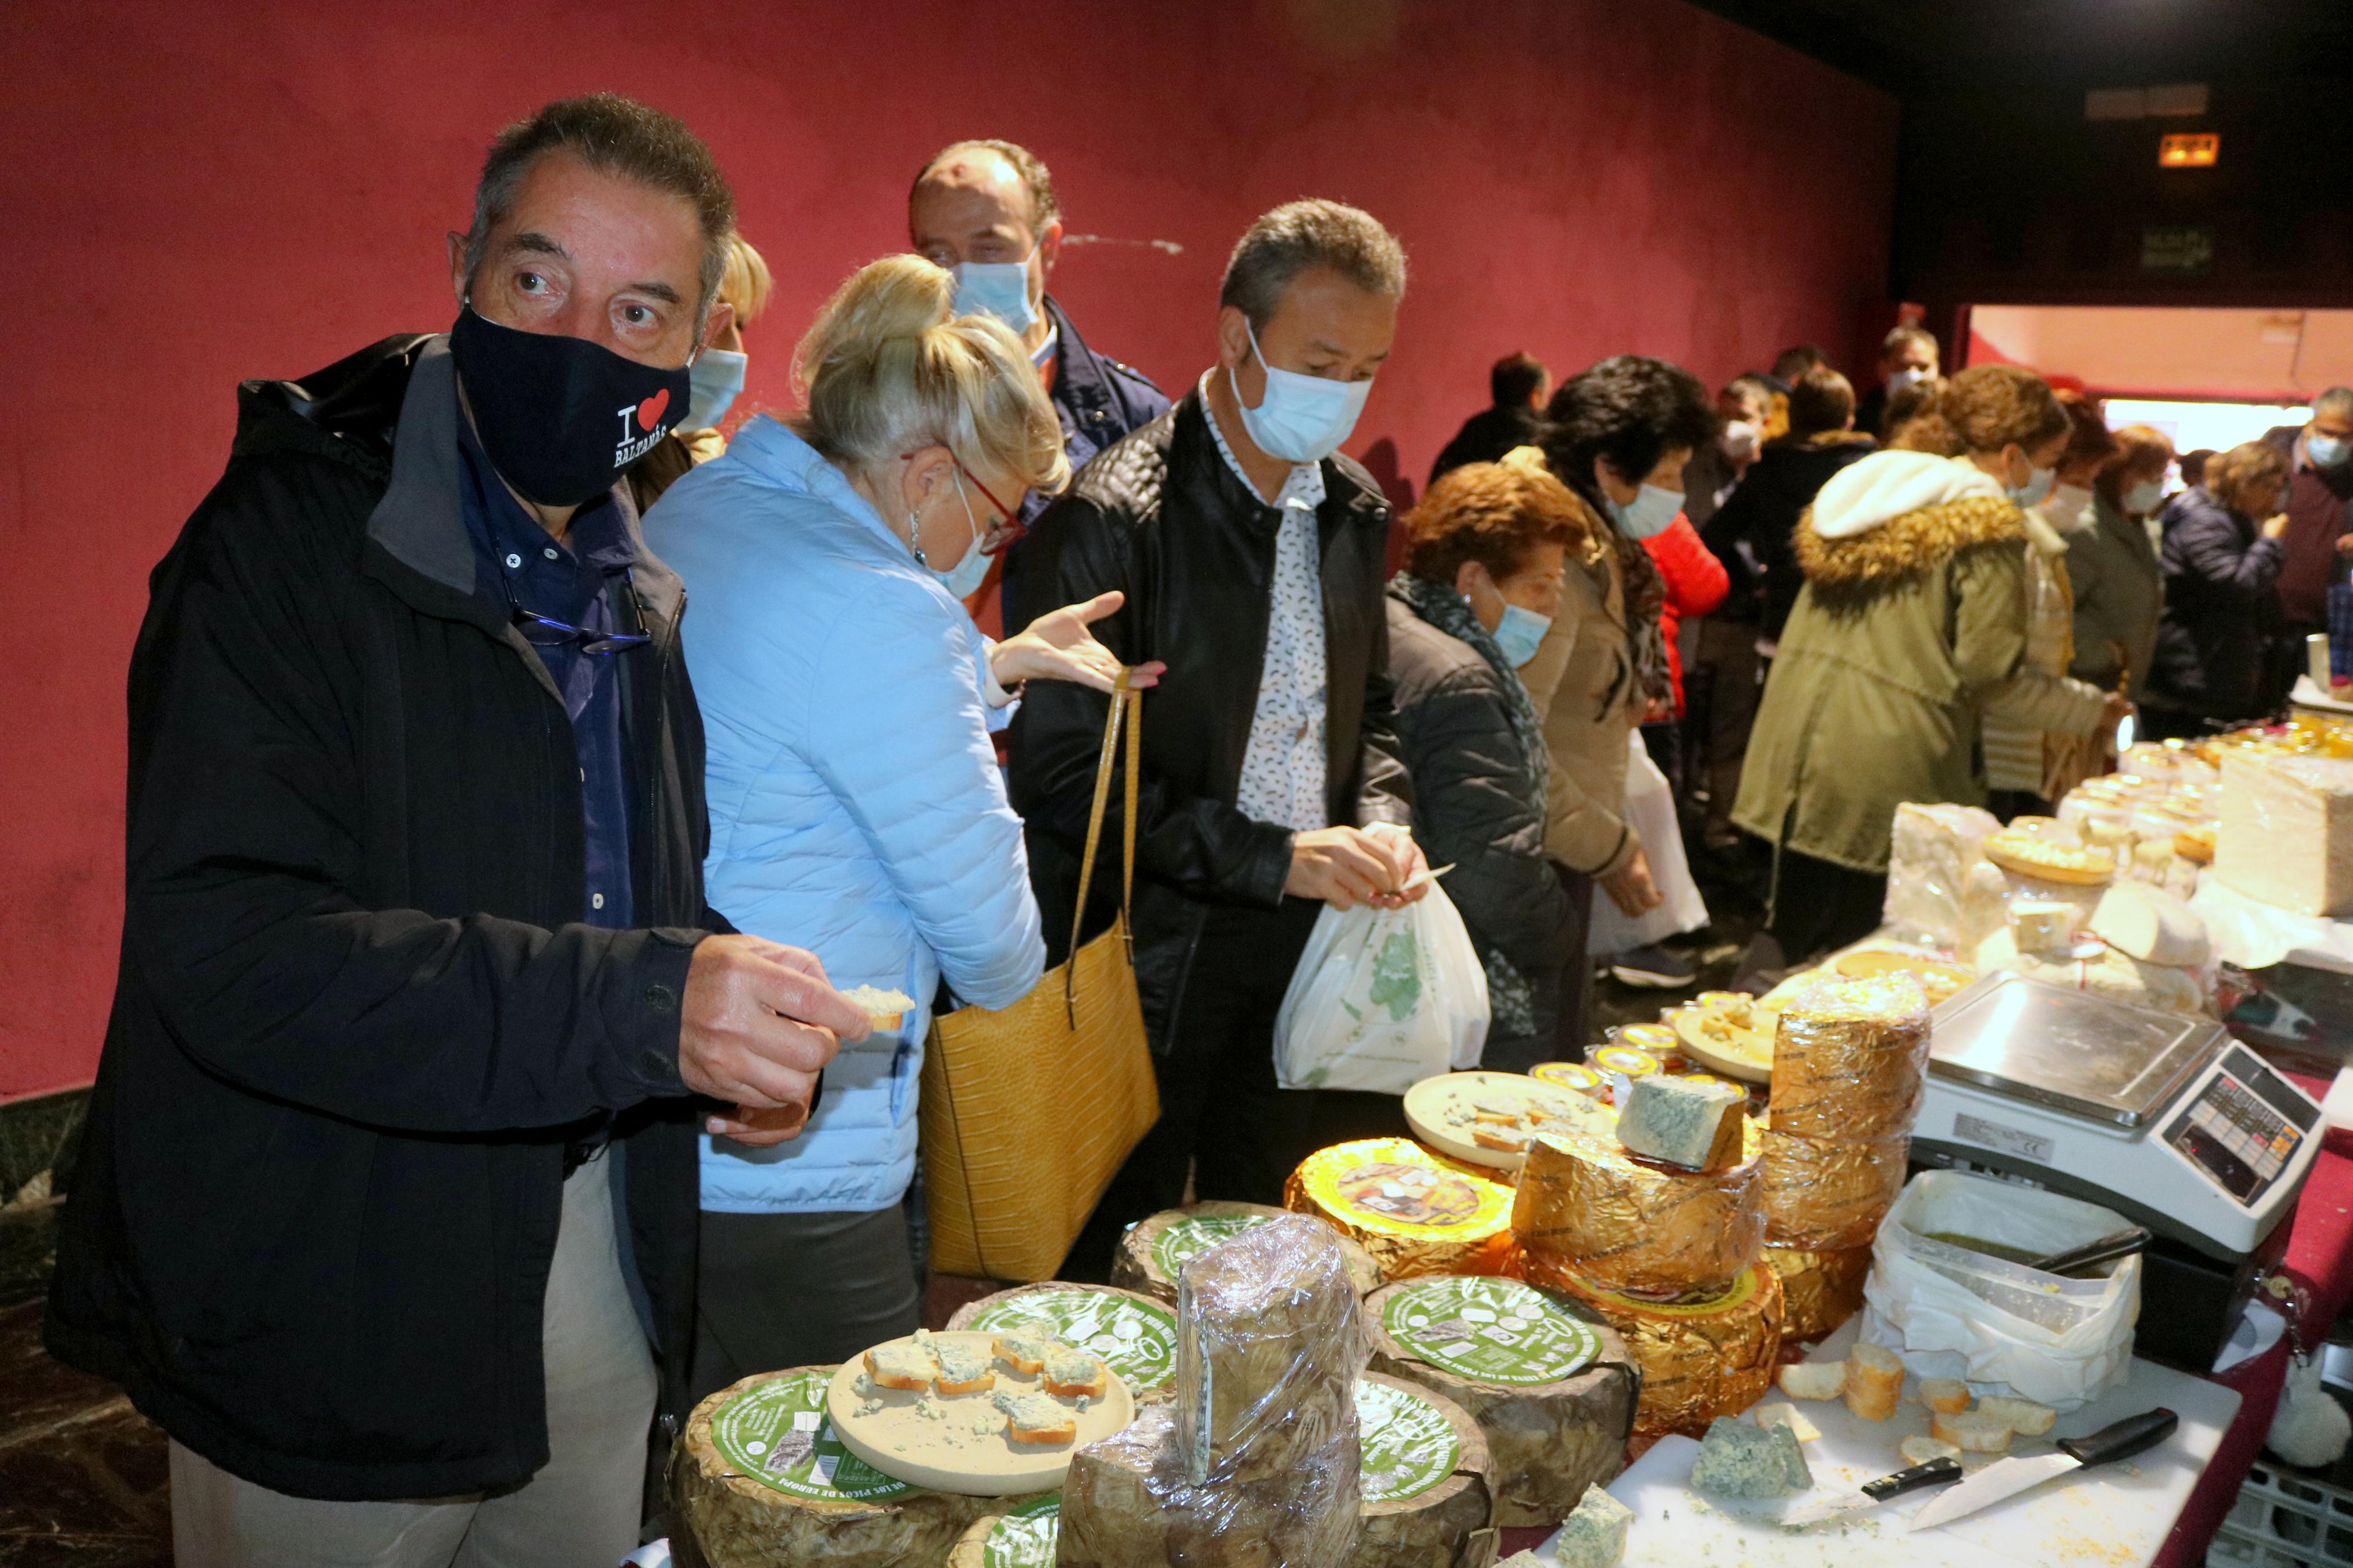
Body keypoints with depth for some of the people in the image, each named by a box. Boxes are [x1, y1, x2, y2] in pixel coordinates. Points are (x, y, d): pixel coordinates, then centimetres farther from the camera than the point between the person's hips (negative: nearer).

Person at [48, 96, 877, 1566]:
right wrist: (641, 1010, -37)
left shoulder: (641, 585, 6)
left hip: (598, 1255, 6)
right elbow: (223, 944, -27)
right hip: (333, 1322, -6)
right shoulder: (289, 542, -17)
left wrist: (736, 1028, -6)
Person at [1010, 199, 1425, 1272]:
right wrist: (1273, 857, -22)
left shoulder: (1354, 510, 6)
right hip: (1155, 940, -6)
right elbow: (1062, 773, -19)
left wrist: (1380, 820, -3)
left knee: (1259, 1238, 20)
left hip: (1302, 934, 6)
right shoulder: (1113, 518, -17)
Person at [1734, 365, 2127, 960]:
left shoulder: (1873, 490, 15)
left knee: (1794, 940, 15)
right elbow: (1988, 674, -11)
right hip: (1888, 767, -7)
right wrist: (2091, 711, 3)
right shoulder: (1987, 530, -9)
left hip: (1798, 735, 7)